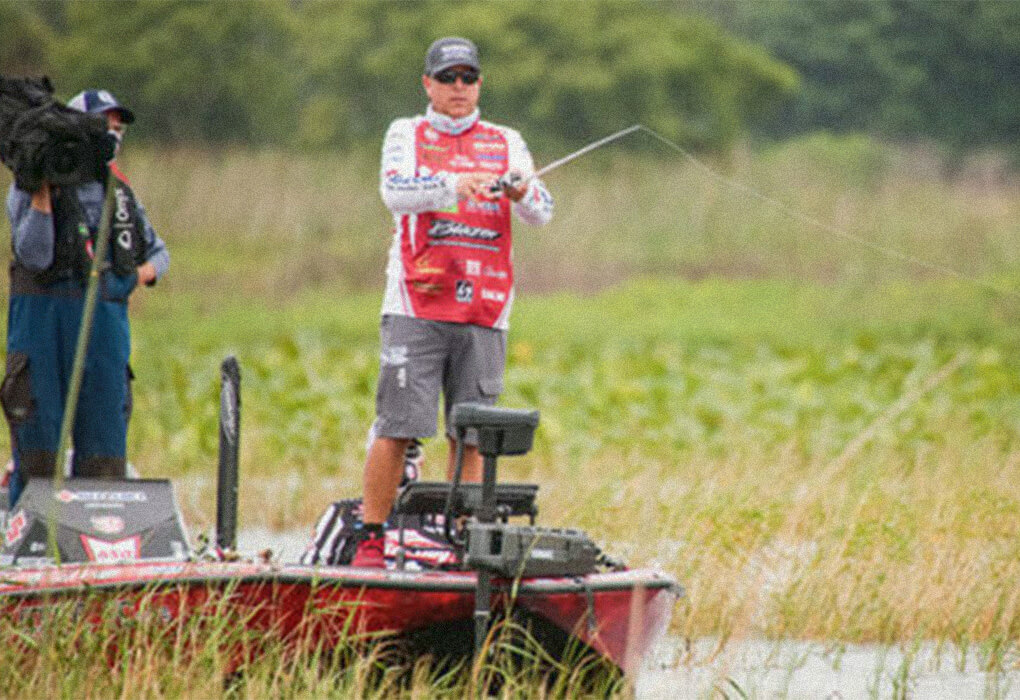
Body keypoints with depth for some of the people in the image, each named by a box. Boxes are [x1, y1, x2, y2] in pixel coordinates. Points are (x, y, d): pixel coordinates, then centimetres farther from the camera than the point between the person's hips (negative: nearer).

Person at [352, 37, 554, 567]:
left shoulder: (506, 144, 15)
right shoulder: (407, 135, 9)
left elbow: (540, 213, 3)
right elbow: (395, 191, -11)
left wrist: (521, 192, -21)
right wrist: (454, 185, -28)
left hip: (484, 314, 2)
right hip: (416, 309, -2)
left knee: (470, 434, 1)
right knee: (396, 426, -8)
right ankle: (370, 539, -3)